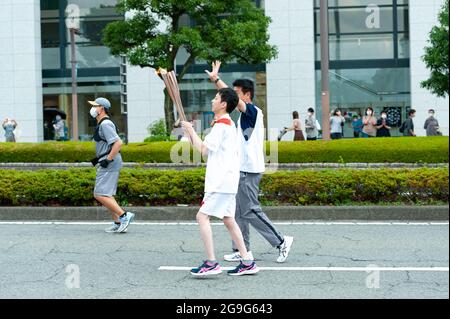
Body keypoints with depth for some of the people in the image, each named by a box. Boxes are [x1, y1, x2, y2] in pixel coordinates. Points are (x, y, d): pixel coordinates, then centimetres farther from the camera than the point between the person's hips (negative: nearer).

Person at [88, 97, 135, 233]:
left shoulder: (105, 124, -15)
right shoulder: (101, 124, 18)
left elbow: (118, 143, -25)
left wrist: (107, 159, -23)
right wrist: (98, 158, 21)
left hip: (109, 165, -11)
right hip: (108, 164, 11)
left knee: (100, 195, -11)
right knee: (107, 195, 13)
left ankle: (124, 215, -12)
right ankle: (118, 223, 13)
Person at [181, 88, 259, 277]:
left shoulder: (221, 125, -12)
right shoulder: (230, 124, 19)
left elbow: (203, 150, -14)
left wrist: (191, 130, -2)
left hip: (220, 182, -10)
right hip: (227, 181, 10)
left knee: (202, 216, -11)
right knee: (228, 219, 12)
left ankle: (211, 264, -13)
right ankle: (247, 263, 13)